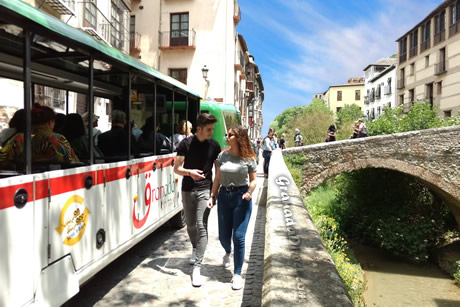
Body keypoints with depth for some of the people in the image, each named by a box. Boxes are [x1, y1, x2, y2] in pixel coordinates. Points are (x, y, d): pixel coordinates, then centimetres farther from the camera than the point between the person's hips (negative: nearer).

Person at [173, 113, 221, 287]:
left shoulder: (214, 146, 0)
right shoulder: (186, 144, -4)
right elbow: (176, 169, -4)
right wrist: (189, 172, -24)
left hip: (205, 190, -1)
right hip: (188, 190, 1)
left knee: (201, 225, -11)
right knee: (190, 225, 15)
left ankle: (197, 267, -6)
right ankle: (195, 249, 44)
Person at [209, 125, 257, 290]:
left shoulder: (249, 158, -5)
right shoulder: (222, 156, 4)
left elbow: (253, 180, 0)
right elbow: (217, 179, 8)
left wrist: (249, 192, -19)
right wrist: (212, 196, 2)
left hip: (241, 197, -3)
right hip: (224, 196, 3)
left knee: (238, 237, -5)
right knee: (223, 236, 10)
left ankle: (237, 274, 11)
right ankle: (228, 253, 47)